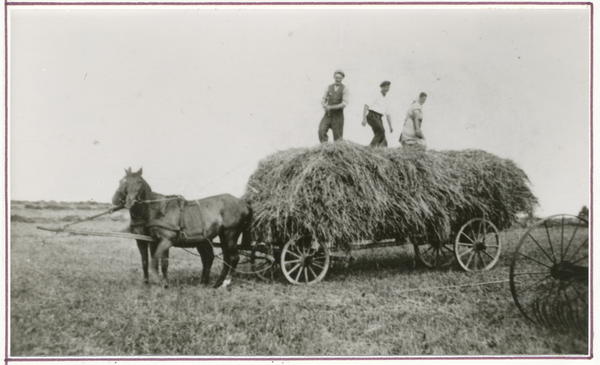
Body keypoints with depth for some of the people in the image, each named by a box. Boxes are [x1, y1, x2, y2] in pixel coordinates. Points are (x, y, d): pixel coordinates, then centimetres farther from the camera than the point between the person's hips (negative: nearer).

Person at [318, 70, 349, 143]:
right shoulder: (329, 88, 7)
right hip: (328, 115, 3)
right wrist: (324, 105, -11)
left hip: (338, 115, -2)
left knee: (338, 137, 1)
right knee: (321, 130, -18)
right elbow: (323, 100, 13)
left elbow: (344, 104, -12)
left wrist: (331, 107, -17)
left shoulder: (344, 89, -4)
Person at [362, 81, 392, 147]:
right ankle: (372, 145, -30)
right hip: (372, 116, -7)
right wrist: (364, 119, -16)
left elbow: (388, 114, 27)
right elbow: (366, 105, -5)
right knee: (381, 130, -29)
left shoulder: (385, 100, 26)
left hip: (379, 119, 8)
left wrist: (390, 126, 18)